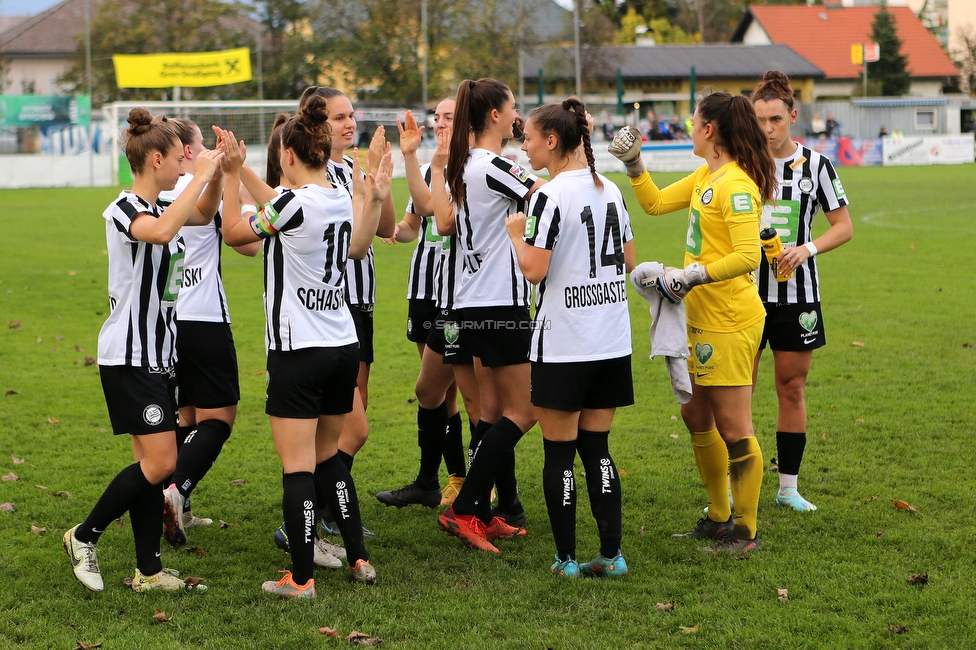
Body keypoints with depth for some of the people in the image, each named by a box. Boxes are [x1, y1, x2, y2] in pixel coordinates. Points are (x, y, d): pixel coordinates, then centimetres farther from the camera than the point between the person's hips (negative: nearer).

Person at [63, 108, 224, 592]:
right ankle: (84, 537, 3)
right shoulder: (125, 210, -16)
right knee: (160, 463, -12)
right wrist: (199, 176, -31)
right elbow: (162, 231, -38)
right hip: (129, 357, -9)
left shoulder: (160, 208, 11)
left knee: (153, 463, 8)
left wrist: (216, 173, 10)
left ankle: (148, 570, 11)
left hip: (158, 355, 9)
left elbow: (204, 215, 29)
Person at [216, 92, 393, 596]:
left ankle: (301, 579, -2)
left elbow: (235, 233, -2)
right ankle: (358, 560, 21)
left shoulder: (297, 202, -15)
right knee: (327, 457, 20)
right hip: (343, 346, 8)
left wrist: (232, 177, 6)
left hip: (298, 351, -8)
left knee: (298, 466, -4)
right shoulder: (342, 201, 5)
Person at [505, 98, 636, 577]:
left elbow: (534, 269, -18)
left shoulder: (550, 196, -13)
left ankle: (567, 559, 5)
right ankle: (611, 554, 9)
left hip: (562, 345, -6)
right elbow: (628, 262, 13)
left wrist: (516, 233, -1)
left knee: (559, 451, 3)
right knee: (596, 447, 12)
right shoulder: (610, 191, 7)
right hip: (612, 341, 6)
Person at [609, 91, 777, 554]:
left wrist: (693, 275, -26)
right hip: (702, 319, 10)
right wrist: (633, 164, 12)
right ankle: (718, 518, 29)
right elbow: (656, 203, 22)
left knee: (733, 428, -3)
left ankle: (745, 532, 7)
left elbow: (748, 257, -25)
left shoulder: (736, 184, -18)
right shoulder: (705, 177, 12)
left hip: (730, 323, -10)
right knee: (696, 416, 17)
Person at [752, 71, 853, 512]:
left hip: (796, 293, 1)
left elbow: (844, 227, 3)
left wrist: (807, 249, -13)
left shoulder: (814, 165, -1)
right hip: (746, 290, -1)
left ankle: (788, 487, 18)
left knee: (792, 389, 7)